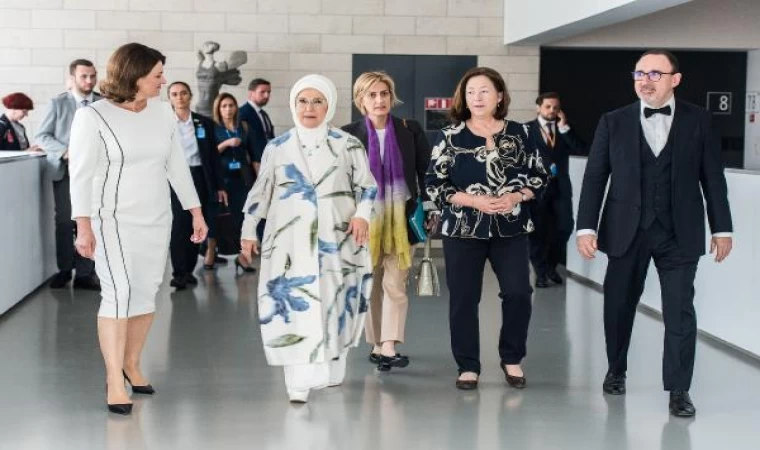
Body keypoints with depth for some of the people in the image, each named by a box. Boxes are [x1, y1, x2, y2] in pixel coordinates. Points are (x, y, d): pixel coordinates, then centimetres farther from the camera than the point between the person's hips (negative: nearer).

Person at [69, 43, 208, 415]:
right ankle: (114, 380, -7)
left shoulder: (162, 112, 5)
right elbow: (81, 174, -10)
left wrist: (196, 212, 11)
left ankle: (131, 363, 25)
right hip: (114, 220, -5)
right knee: (119, 293, -13)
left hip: (157, 219, 5)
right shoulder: (93, 117, -9)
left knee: (147, 293, 7)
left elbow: (177, 166, 11)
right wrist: (84, 227, -16)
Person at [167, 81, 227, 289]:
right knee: (178, 224, -9)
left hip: (199, 178, 3)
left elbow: (214, 156, 9)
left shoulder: (204, 123, 8)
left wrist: (220, 186, 6)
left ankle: (188, 270, 17)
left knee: (196, 225, 6)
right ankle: (178, 273, -6)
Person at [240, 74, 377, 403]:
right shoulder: (277, 148, 9)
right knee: (295, 306, -10)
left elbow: (367, 185, 7)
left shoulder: (347, 145, 6)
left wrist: (362, 214, -11)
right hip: (290, 241, 0)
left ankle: (332, 370, 23)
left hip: (336, 240, 1)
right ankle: (299, 382, -12)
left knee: (335, 305, 5)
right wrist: (248, 231, 15)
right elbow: (260, 192, 14)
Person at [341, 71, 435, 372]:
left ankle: (389, 347, -12)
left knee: (395, 284, -7)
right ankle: (377, 345, 18)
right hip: (365, 219, 1)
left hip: (402, 218, 0)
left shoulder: (410, 130, 1)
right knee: (371, 285, 8)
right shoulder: (349, 135, 0)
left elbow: (426, 173, 7)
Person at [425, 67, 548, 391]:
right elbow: (434, 184, -4)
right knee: (464, 298, 1)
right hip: (463, 228, -1)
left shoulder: (519, 133, 4)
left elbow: (539, 176, 8)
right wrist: (473, 200, -15)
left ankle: (511, 358, 14)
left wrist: (515, 197, -11)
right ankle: (468, 366, 14)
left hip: (510, 227, 1)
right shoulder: (450, 137, -1)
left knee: (518, 292, -6)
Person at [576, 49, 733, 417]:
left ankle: (678, 390, 3)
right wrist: (587, 227, -6)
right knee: (619, 305, 12)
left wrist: (722, 228, 2)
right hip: (626, 231, 1)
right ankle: (616, 370, 33)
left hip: (679, 233, -1)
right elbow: (595, 177, 1)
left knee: (680, 312, -4)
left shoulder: (698, 121, 1)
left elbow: (712, 177, 3)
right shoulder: (613, 122, 2)